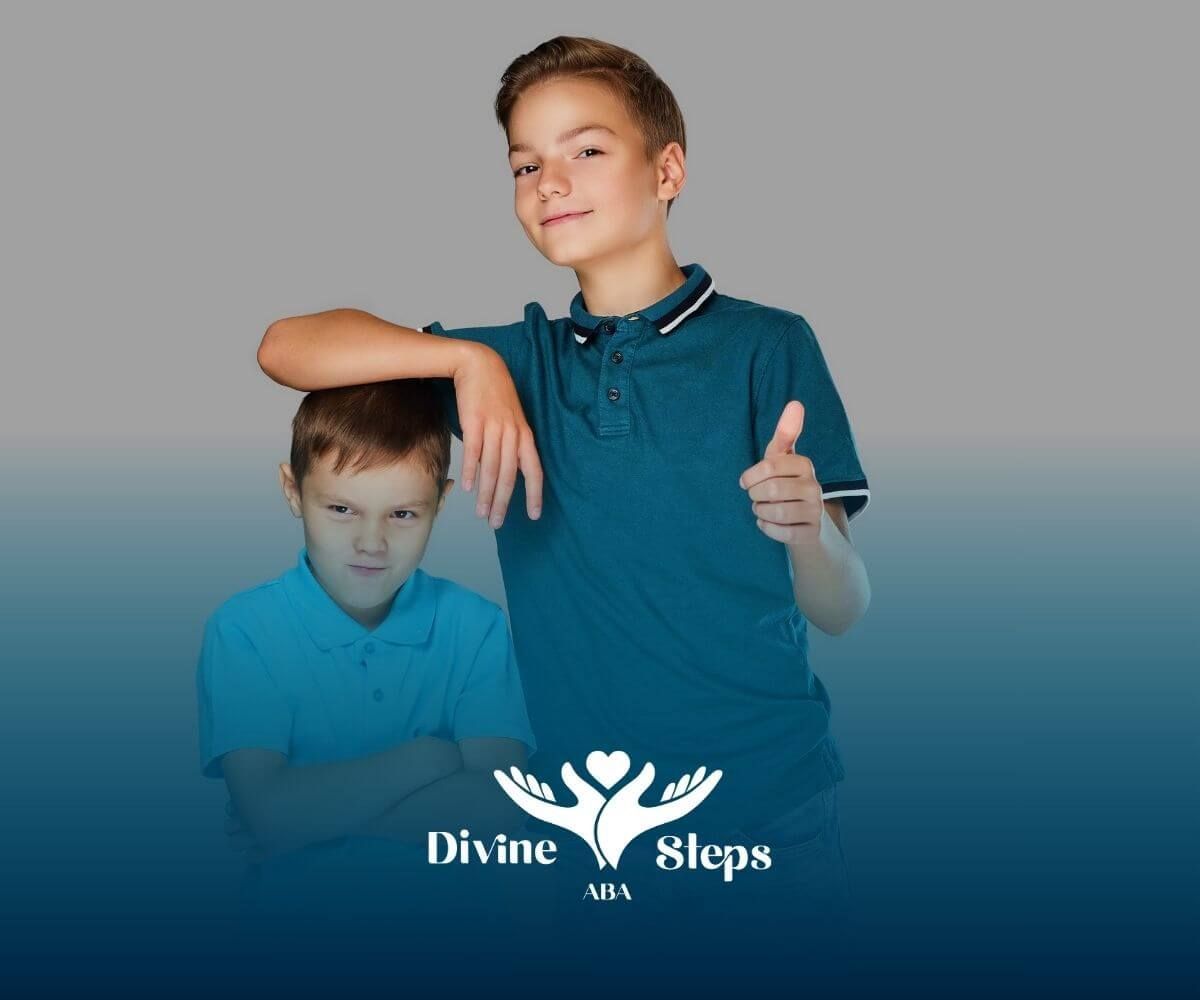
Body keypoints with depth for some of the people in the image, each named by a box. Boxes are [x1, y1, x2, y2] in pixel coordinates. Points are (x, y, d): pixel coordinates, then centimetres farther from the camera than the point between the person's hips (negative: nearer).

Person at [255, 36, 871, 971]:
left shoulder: (766, 345, -4)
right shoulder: (521, 359, 7)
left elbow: (842, 610, -7)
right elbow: (286, 348, 2)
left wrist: (808, 529, -30)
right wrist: (468, 358, -12)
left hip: (769, 814, -2)